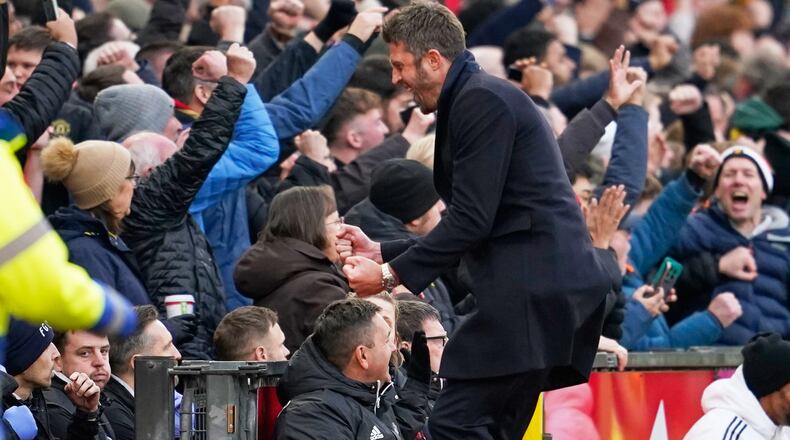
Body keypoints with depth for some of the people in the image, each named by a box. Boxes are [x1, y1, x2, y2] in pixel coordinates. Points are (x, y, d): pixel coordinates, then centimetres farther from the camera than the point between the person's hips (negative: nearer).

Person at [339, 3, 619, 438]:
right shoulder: (479, 98, 23)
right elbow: (473, 224, 25)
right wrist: (381, 252, 21)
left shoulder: (481, 101, -10)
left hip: (532, 291, -11)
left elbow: (472, 220, -16)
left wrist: (391, 274, -9)